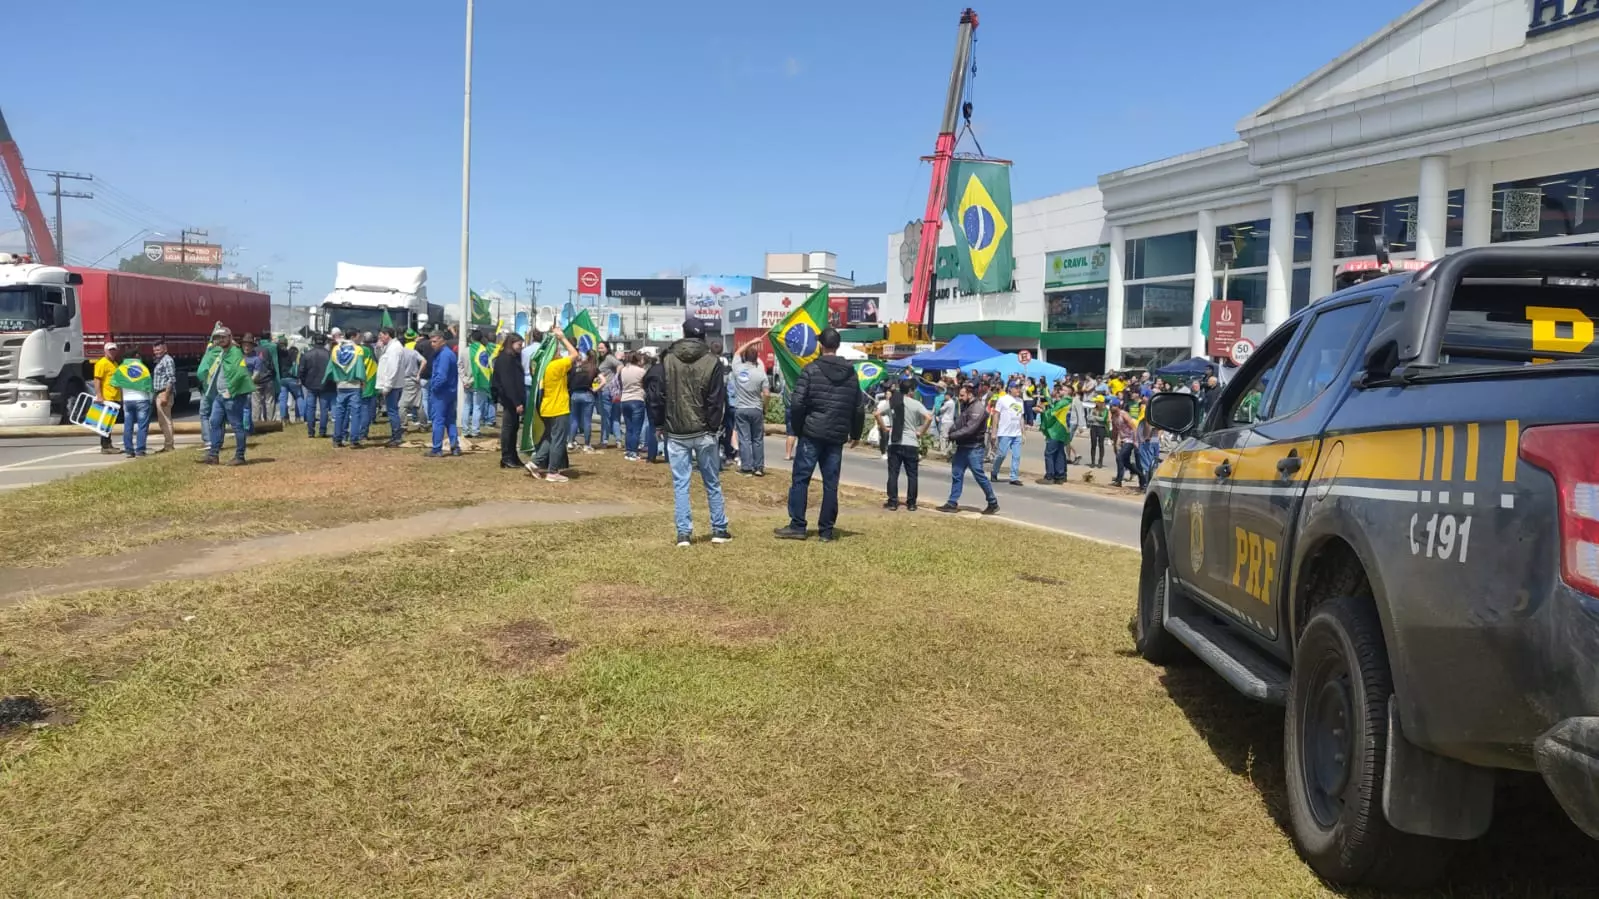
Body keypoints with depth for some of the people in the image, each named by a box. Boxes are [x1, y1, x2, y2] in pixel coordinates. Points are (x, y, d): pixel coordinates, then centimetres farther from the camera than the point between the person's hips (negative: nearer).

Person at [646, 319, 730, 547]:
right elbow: (717, 400, -6)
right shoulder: (712, 362, -6)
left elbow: (655, 395, -1)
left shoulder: (666, 360, -1)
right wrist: (713, 427, 4)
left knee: (680, 484, 4)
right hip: (703, 433, -1)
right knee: (712, 483, 11)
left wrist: (659, 423, 9)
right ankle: (719, 529, 16)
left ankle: (684, 533, 1)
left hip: (676, 434, 1)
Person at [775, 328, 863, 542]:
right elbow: (859, 408, 12)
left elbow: (798, 403, -11)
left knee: (800, 479, 3)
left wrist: (797, 429, 3)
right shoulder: (851, 373, 8)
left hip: (812, 434, -4)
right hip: (837, 437, 4)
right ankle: (826, 531, 8)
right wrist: (855, 434, 24)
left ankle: (797, 526, 2)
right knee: (830, 483, 6)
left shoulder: (811, 370, -6)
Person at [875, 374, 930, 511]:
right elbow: (929, 418, -16)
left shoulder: (891, 402, 4)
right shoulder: (916, 404, -4)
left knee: (893, 474, 6)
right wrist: (921, 433, -5)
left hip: (894, 443, 2)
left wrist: (884, 428, 4)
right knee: (911, 475, 6)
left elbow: (876, 414, -4)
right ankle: (911, 504, 8)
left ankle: (892, 502, 5)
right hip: (911, 444, -2)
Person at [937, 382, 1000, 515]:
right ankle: (952, 503, 13)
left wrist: (953, 435, -17)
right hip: (962, 447, 9)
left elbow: (969, 429, -23)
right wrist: (951, 431, -7)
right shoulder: (965, 406, 12)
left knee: (979, 475, -3)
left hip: (974, 448, -9)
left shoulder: (978, 408, -17)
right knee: (956, 474, 8)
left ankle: (993, 503, 10)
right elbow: (958, 422, 13)